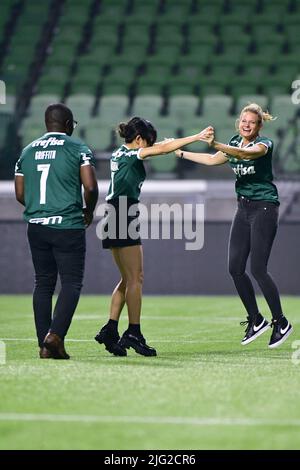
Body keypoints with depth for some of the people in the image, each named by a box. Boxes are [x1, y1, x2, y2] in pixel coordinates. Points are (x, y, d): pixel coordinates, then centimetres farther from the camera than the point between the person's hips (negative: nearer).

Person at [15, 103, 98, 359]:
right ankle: (55, 335, -17)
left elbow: (20, 194, 12)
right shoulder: (78, 148, -4)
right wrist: (88, 212, 7)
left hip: (36, 226, 5)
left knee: (43, 283, 10)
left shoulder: (28, 151, 11)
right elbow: (90, 187, -11)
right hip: (68, 226, -5)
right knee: (71, 283, 0)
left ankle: (44, 344, 8)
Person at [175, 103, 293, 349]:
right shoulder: (235, 142, 10)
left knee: (258, 268, -13)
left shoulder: (264, 144, -12)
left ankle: (281, 323, 0)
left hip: (264, 207, -7)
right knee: (235, 268, 0)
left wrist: (216, 144, -48)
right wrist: (182, 153, 29)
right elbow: (213, 160, 26)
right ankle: (256, 320, 14)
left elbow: (244, 153, -34)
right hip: (244, 207, 7)